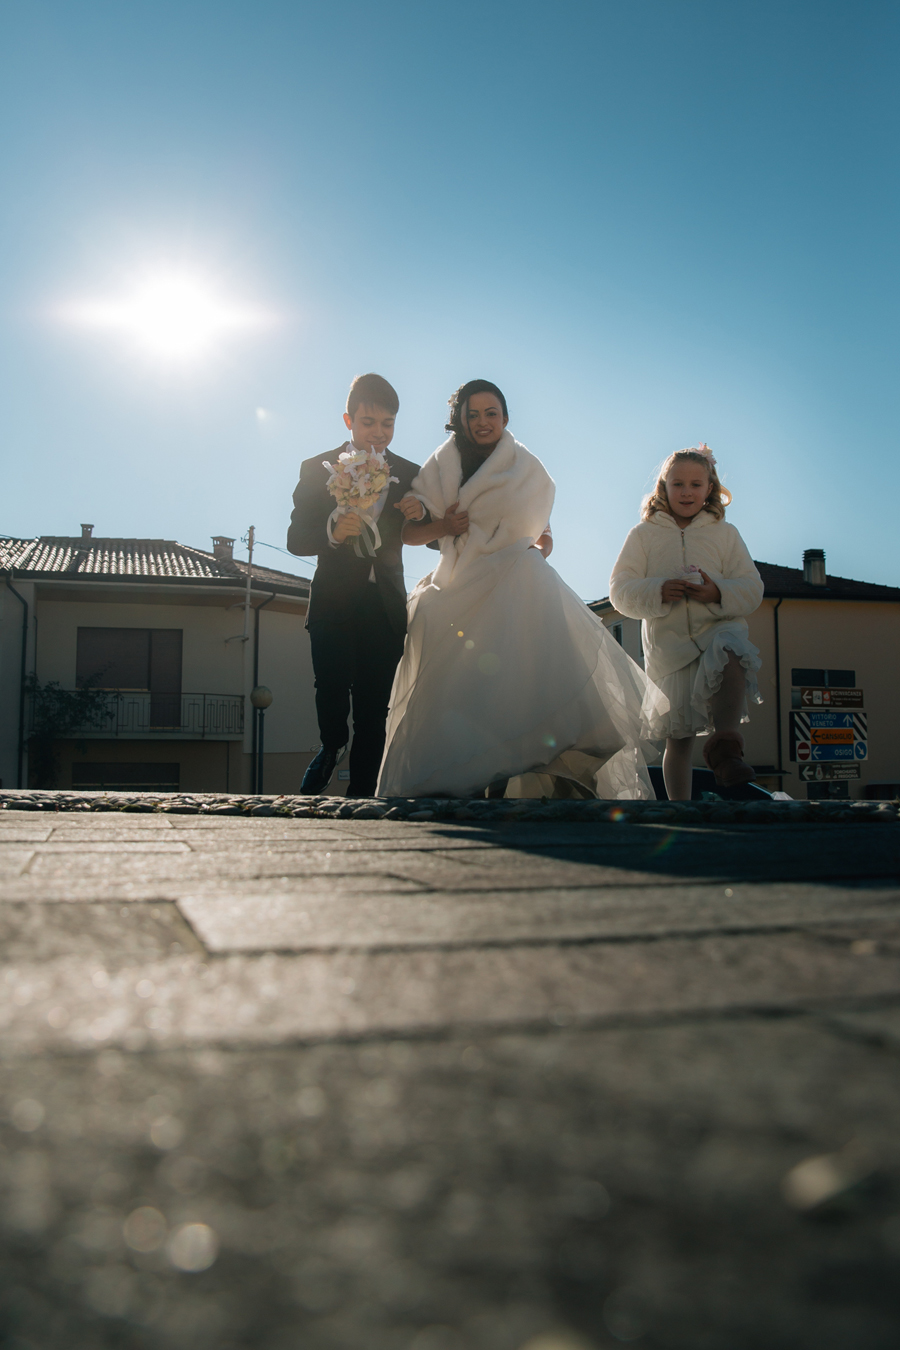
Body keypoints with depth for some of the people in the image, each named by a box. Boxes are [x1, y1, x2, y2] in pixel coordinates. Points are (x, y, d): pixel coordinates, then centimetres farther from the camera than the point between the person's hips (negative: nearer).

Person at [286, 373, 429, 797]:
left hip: (385, 606, 2)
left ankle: (362, 790, 13)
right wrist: (333, 533, -23)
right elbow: (296, 539, -2)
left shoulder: (410, 475, 10)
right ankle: (332, 746, 18)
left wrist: (421, 516, -14)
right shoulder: (317, 470, 5)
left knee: (375, 707, 1)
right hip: (333, 604, -1)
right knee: (332, 690, -15)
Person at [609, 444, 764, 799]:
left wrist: (718, 594, -15)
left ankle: (725, 747, -33)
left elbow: (752, 589, 7)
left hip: (718, 627, 0)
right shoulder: (644, 534, 11)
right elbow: (620, 590, 2)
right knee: (678, 737, 2)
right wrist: (657, 592, -18)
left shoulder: (724, 533, 13)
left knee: (730, 654, -38)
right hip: (668, 641, 0)